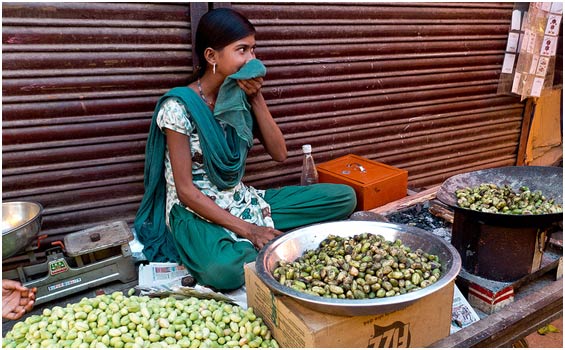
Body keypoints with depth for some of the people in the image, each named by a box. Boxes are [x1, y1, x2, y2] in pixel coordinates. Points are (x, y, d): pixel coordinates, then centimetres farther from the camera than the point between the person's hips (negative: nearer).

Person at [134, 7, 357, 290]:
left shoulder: (241, 97, 2)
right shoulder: (179, 106, -16)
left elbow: (279, 154, -1)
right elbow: (185, 190, -18)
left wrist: (256, 98, -11)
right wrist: (247, 229, -22)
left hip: (242, 202, 6)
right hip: (196, 212, -5)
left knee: (344, 197, -6)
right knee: (224, 270, -42)